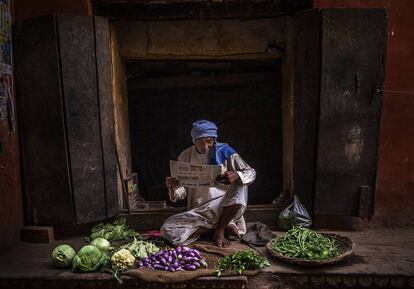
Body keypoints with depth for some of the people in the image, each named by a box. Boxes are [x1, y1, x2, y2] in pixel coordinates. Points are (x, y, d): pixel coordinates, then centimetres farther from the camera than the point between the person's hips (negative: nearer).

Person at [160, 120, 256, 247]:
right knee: (167, 231, -22)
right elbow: (182, 191, 6)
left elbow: (251, 173, -6)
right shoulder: (185, 157, 2)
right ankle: (224, 226, -10)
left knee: (240, 185, -28)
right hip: (198, 211, 2)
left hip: (225, 207, -1)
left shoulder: (223, 151, -3)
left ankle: (219, 230, -13)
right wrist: (173, 187, -19)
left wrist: (236, 176, -30)